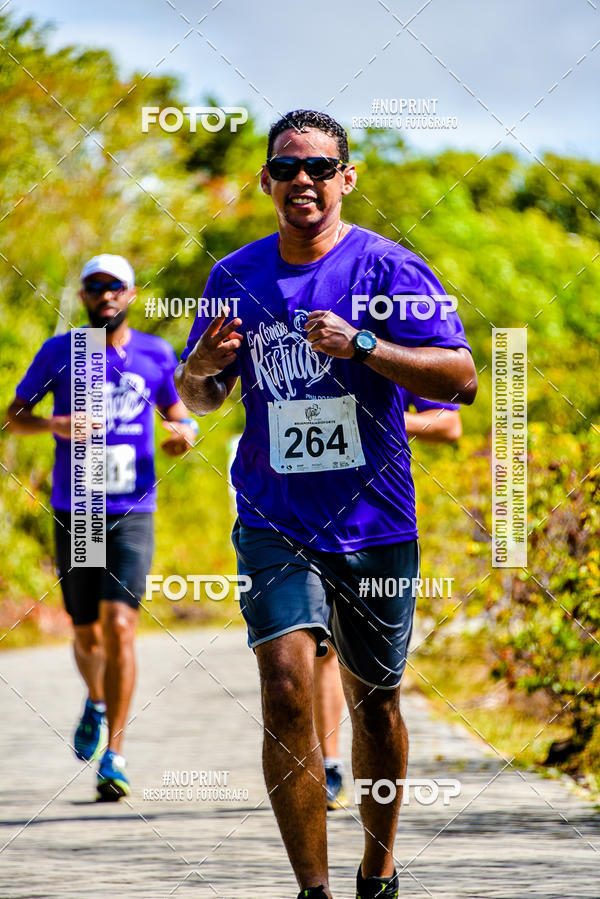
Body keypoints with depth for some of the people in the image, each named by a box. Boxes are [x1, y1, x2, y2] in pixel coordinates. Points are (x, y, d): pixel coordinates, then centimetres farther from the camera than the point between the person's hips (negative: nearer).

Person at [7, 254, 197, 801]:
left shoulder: (156, 354, 5)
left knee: (120, 626, -16)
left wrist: (186, 430, -4)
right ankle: (96, 702, 44)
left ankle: (113, 757, -13)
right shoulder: (59, 353, 2)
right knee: (87, 635, 9)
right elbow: (15, 415, 9)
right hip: (74, 513, 1)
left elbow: (176, 410, 20)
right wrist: (53, 424, -12)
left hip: (133, 514, -1)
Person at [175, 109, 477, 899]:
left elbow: (460, 378, -14)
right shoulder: (236, 276, 6)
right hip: (275, 526, 1)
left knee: (374, 704, 12)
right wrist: (201, 367, -6)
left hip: (375, 524, -1)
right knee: (287, 690, -17)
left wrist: (360, 344, -25)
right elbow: (199, 400, 18)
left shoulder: (388, 268, -6)